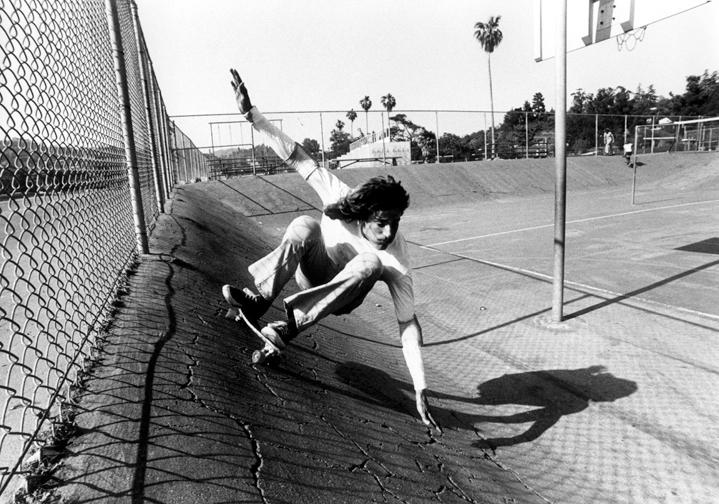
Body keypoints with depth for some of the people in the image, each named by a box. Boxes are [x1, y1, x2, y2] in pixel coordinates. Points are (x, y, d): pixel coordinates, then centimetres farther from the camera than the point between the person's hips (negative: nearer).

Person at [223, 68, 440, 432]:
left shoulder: (396, 261, -28)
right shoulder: (341, 198, -26)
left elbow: (408, 326, -28)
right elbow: (297, 157, -24)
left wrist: (420, 392, -29)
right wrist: (251, 113, -29)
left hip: (342, 294, -1)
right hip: (313, 270, 1)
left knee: (369, 262, -37)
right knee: (304, 225, -32)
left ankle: (293, 321, -33)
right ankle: (259, 298, -30)